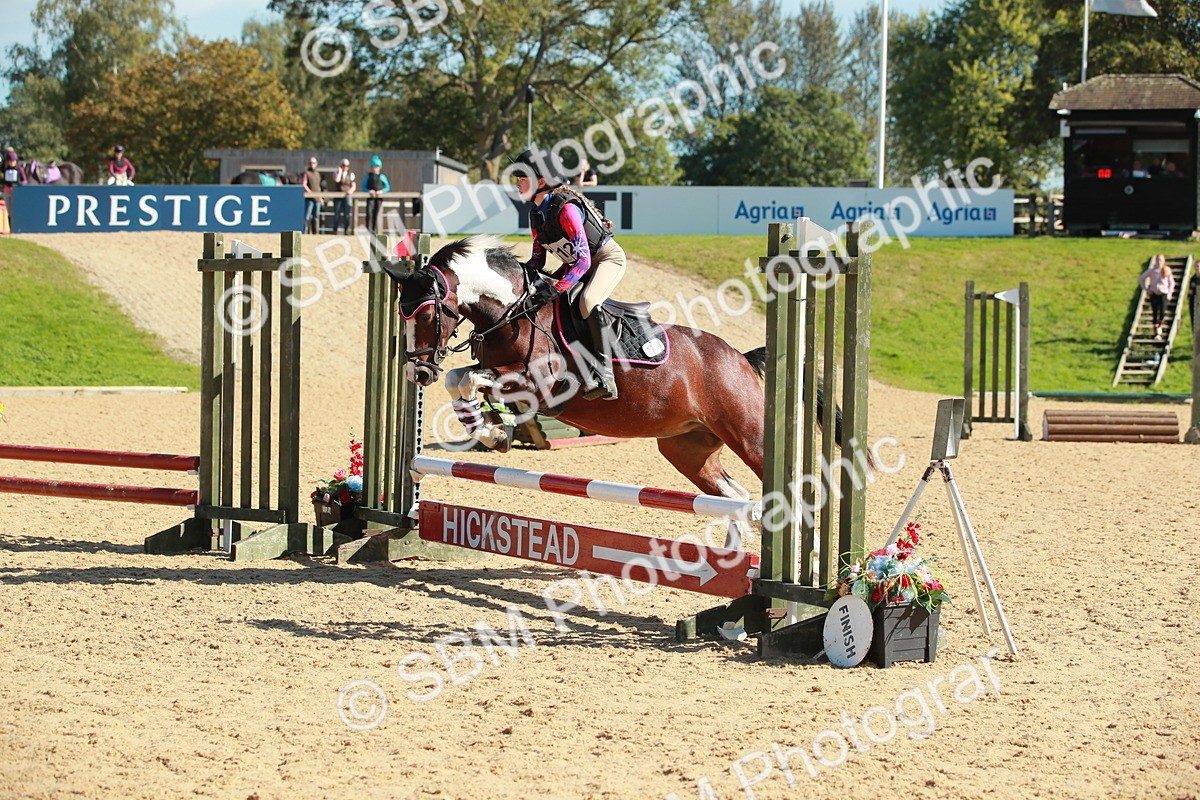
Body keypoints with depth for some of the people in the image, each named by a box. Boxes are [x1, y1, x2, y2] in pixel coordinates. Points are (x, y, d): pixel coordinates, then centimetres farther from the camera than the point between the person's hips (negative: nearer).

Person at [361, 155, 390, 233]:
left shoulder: (382, 177, 9)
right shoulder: (368, 176, 11)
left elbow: (387, 187, 7)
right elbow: (363, 187, 7)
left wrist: (381, 191, -12)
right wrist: (369, 191, -13)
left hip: (379, 197, 0)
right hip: (370, 197, 0)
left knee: (376, 214, -2)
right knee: (369, 214, -14)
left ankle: (375, 230, 4)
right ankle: (368, 229, -13)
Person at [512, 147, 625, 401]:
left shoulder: (565, 209, -29)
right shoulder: (536, 213, -1)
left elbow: (583, 259, -33)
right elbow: (538, 258, 7)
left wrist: (558, 288, -39)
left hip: (608, 257, -10)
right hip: (576, 264, 10)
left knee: (588, 302, -35)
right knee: (535, 295, 1)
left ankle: (605, 378, -42)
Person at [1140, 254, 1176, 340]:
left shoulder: (1167, 271, 2)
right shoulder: (1151, 271, 1)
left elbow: (1172, 282, 13)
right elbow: (1141, 279, 9)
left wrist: (1170, 292, 2)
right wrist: (1146, 289, 2)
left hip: (1163, 294, 0)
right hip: (1154, 294, 0)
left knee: (1162, 312, -13)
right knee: (1155, 313, 0)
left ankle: (1160, 326, 16)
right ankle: (1156, 332, 7)